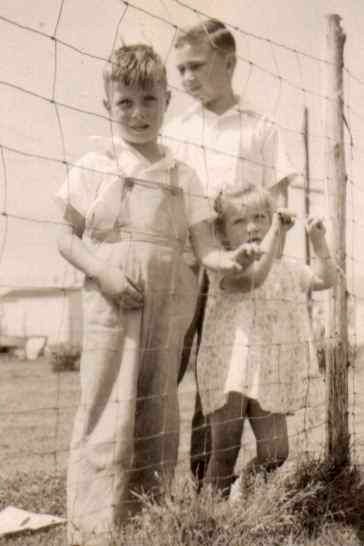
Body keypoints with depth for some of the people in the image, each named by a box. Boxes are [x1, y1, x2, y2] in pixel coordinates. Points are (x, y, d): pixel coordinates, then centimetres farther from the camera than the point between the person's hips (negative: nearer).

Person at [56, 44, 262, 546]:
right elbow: (67, 237, 2)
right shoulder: (94, 166, 1)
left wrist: (232, 259, -17)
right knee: (107, 422, -5)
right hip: (110, 312, -3)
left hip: (166, 315, 4)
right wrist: (102, 270, -15)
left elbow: (205, 249, 4)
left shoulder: (181, 176, 9)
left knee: (156, 425, 10)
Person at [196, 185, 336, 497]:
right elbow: (253, 275, -28)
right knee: (225, 454, -1)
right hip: (230, 371, -6)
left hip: (269, 376, 6)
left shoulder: (286, 268, 13)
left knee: (275, 453, 5)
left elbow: (326, 279, 21)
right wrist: (277, 232, -21)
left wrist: (318, 240, 10)